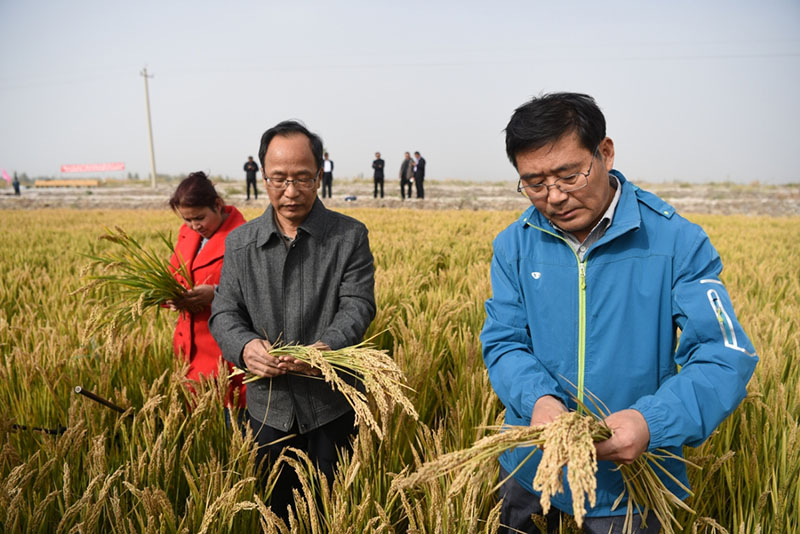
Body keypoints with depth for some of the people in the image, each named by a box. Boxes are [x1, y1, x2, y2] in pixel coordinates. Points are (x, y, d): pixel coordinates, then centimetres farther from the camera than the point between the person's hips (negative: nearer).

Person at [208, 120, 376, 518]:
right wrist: (244, 346, -22)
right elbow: (224, 313, 0)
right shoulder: (241, 242, 2)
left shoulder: (350, 236, -6)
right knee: (275, 504, 19)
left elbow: (357, 305, -12)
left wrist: (328, 345, -32)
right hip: (267, 405, 2)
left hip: (331, 403, -2)